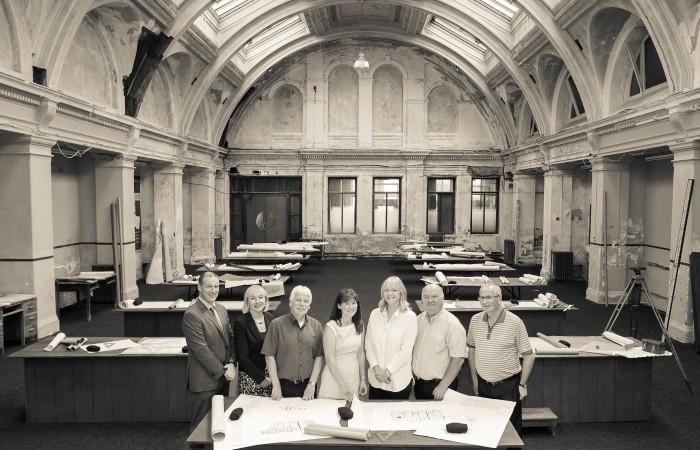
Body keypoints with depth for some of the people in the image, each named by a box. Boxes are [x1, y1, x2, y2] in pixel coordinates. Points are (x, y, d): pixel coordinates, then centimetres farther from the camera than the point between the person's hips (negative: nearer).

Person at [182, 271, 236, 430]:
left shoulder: (221, 309, 9)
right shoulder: (192, 315, -17)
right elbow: (201, 350, -19)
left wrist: (231, 363, -4)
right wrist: (222, 371, -13)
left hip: (222, 376, 7)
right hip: (204, 380, -7)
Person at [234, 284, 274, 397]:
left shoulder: (270, 318, 4)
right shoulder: (240, 323, -10)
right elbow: (242, 357, -10)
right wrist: (261, 378, -10)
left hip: (272, 377, 4)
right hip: (251, 378, -4)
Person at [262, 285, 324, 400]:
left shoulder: (316, 326, 3)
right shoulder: (277, 325, -5)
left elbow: (319, 357, 3)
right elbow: (269, 356, -5)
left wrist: (312, 384, -3)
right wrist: (276, 385, -7)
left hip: (307, 386, 2)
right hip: (284, 385, -2)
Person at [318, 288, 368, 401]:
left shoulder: (360, 326, 2)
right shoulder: (331, 328, -15)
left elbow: (360, 353, 8)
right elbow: (330, 359, -16)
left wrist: (363, 379, 7)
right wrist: (342, 386, -16)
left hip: (354, 378, 5)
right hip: (334, 378, -4)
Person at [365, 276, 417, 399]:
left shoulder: (410, 317, -9)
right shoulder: (375, 314, 2)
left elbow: (406, 350, -11)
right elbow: (368, 344, 3)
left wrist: (387, 371, -12)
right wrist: (376, 368, -8)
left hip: (399, 381, -3)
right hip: (375, 379, 3)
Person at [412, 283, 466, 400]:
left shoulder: (452, 324, -16)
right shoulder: (419, 319, 4)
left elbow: (458, 359, -18)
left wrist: (443, 387, -18)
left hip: (439, 385, -6)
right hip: (418, 383, 6)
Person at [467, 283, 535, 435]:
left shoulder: (514, 322, -13)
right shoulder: (475, 320, -2)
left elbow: (528, 356, -8)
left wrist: (522, 384, -8)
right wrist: (474, 378, 8)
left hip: (508, 386, -3)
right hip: (483, 385, 4)